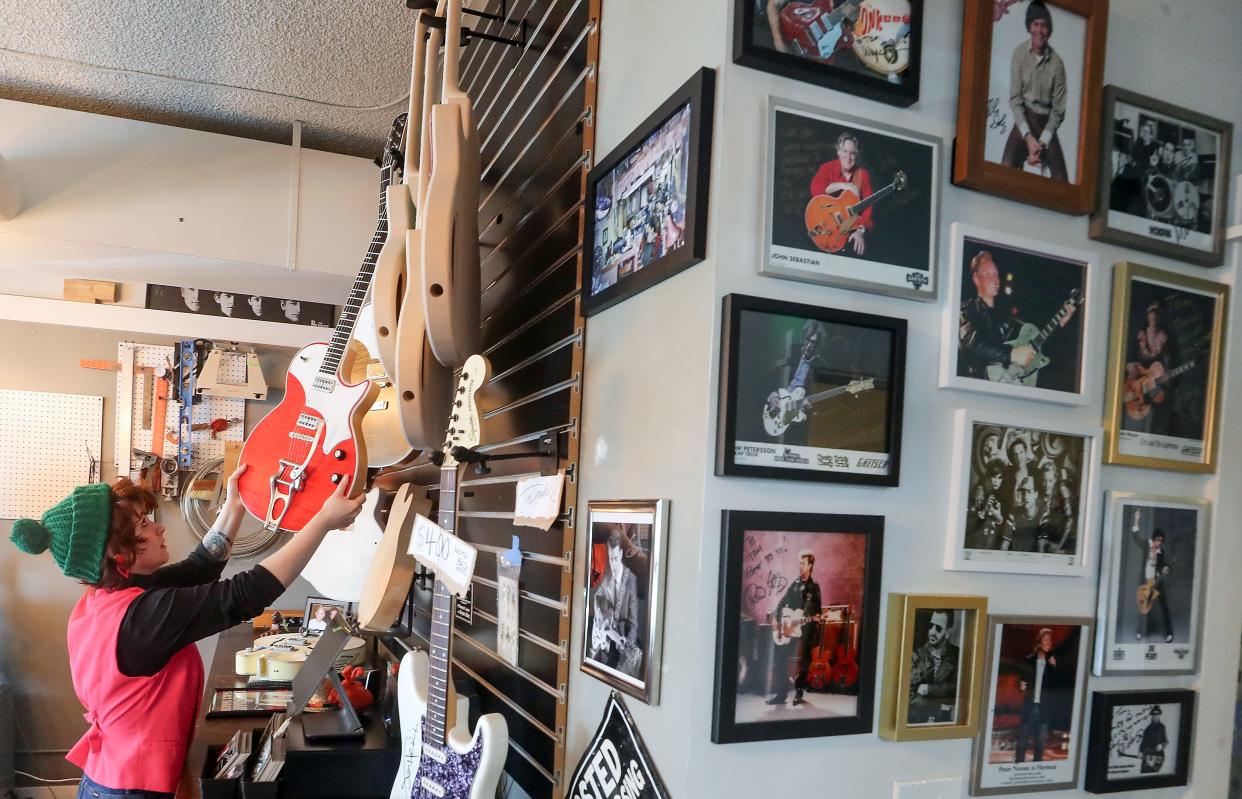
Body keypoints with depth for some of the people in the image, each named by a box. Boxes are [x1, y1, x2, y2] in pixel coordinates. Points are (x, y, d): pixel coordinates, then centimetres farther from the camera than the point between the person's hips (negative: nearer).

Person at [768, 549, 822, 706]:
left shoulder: (814, 587, 5)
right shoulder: (794, 584, 12)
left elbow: (818, 610, 3)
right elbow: (782, 602, 10)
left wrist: (817, 617, -18)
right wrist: (775, 617, -2)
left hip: (805, 628, -3)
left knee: (803, 661, -2)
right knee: (780, 657, -5)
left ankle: (799, 694, 10)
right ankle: (781, 693, 0)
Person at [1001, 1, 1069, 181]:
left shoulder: (1057, 62, -7)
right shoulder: (1019, 53, -7)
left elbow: (1058, 109, -2)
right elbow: (1015, 99, -7)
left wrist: (1042, 142, -14)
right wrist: (1028, 137, -17)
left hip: (1046, 123, 1)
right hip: (1024, 120, -1)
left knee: (1061, 180, -7)